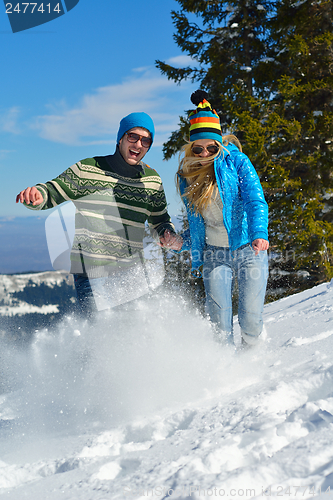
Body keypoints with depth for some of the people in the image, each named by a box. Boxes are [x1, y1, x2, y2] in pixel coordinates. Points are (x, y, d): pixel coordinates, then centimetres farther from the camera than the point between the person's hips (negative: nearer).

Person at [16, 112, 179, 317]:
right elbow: (51, 193, 3)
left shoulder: (153, 181, 9)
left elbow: (160, 222, 20)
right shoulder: (87, 169, -2)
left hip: (133, 272, 4)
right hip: (92, 273, -4)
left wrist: (168, 235, -3)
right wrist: (36, 195, -20)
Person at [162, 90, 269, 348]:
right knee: (220, 324, -8)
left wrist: (260, 234, -33)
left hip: (249, 249, -2)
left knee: (251, 321, -4)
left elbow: (256, 201, -16)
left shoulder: (237, 162, -4)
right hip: (215, 254, 3)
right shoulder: (187, 175, 8)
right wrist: (183, 243, -2)